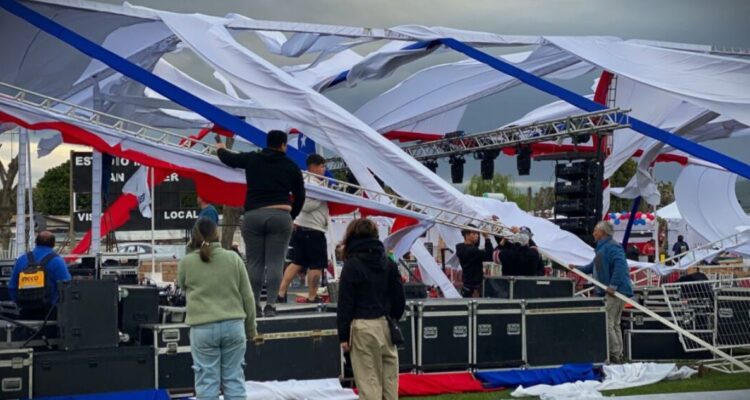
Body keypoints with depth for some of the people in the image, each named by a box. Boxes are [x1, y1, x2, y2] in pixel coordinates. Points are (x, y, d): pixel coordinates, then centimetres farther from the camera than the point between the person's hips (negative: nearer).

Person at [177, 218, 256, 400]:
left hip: (203, 328, -1)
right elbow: (248, 297, 6)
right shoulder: (233, 258, 1)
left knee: (207, 380, 3)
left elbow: (182, 286, 18)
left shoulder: (186, 262, -2)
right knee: (234, 378, 9)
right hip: (234, 325, 2)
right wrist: (250, 328, 16)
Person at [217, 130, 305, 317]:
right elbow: (300, 196, 11)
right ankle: (271, 304, -5)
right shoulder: (291, 166, 7)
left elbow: (228, 158, 21)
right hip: (280, 216, -1)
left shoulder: (252, 159, 7)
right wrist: (291, 217, 25)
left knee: (254, 262, 7)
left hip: (253, 216, 1)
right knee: (275, 263, 0)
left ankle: (254, 304, 6)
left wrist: (221, 148, 44)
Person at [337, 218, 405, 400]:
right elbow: (399, 298, 11)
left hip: (363, 326, -5)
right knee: (389, 377, 10)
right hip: (385, 325, 5)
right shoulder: (388, 263, 10)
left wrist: (343, 336, -5)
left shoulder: (352, 264, -7)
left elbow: (345, 303, -8)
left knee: (368, 379, -3)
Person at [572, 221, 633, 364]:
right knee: (614, 324, 15)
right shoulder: (602, 247, 19)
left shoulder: (611, 246, -15)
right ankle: (618, 355, 21)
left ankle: (614, 355, -7)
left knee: (606, 323, -10)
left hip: (615, 291, -11)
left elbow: (620, 265, -27)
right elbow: (594, 266, 30)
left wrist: (613, 286, -29)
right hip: (611, 292, 11)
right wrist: (578, 269, 27)